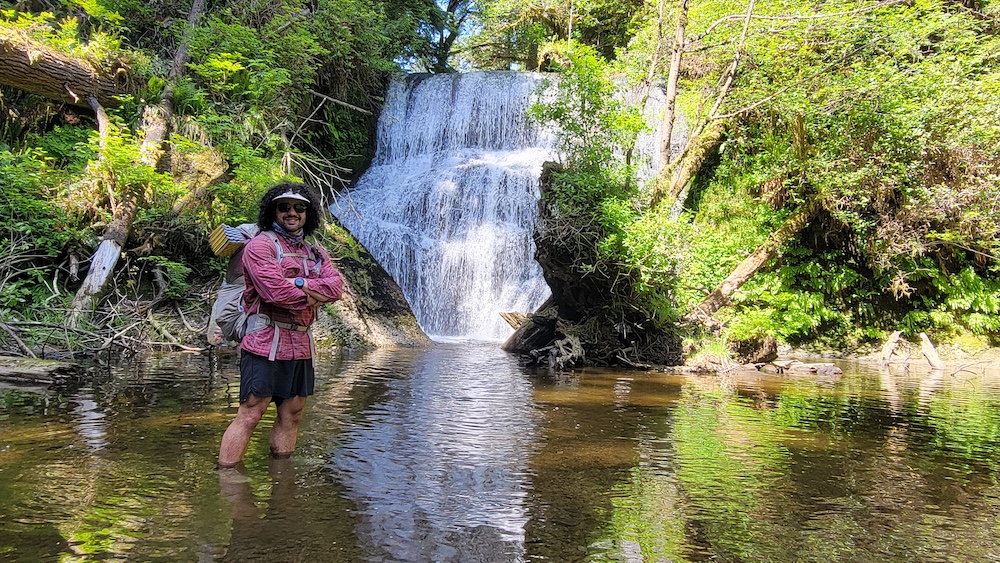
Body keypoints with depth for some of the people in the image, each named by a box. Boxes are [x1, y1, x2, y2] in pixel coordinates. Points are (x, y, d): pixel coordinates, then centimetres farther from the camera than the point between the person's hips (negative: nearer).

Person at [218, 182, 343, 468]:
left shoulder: (316, 253, 18)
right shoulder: (261, 245, -4)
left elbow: (336, 286, 0)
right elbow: (276, 292, -19)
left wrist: (298, 283, -13)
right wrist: (313, 295, -5)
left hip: (301, 344, 7)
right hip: (266, 340, -7)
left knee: (292, 413, 11)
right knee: (250, 413, -8)